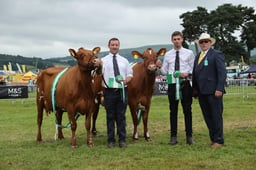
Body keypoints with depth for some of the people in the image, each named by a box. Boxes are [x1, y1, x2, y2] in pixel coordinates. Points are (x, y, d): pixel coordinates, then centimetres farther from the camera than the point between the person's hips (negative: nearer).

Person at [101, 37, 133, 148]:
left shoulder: (124, 61, 13)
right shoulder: (103, 61, 4)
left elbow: (130, 75, 15)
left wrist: (125, 81, -6)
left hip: (122, 91, 2)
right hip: (109, 91, -2)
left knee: (121, 116, 6)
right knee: (110, 116, 4)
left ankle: (122, 140, 13)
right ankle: (111, 140, 12)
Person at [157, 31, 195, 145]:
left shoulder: (189, 53, 3)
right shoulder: (167, 55, 9)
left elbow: (194, 69, 2)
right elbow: (165, 72, 9)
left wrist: (188, 73, -16)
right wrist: (159, 66, -9)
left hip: (185, 84, -2)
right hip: (172, 84, 2)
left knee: (187, 110, 3)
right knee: (173, 111, 6)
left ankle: (189, 136, 12)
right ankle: (173, 136, 14)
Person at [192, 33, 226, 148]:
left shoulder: (216, 55, -3)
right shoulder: (198, 56, 18)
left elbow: (222, 73, -10)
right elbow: (194, 74, 17)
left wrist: (219, 89, -17)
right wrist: (194, 89, 10)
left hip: (213, 91, -7)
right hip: (201, 92, 7)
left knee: (216, 116, -1)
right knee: (207, 117, 10)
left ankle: (219, 140, 7)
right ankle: (213, 138, 20)